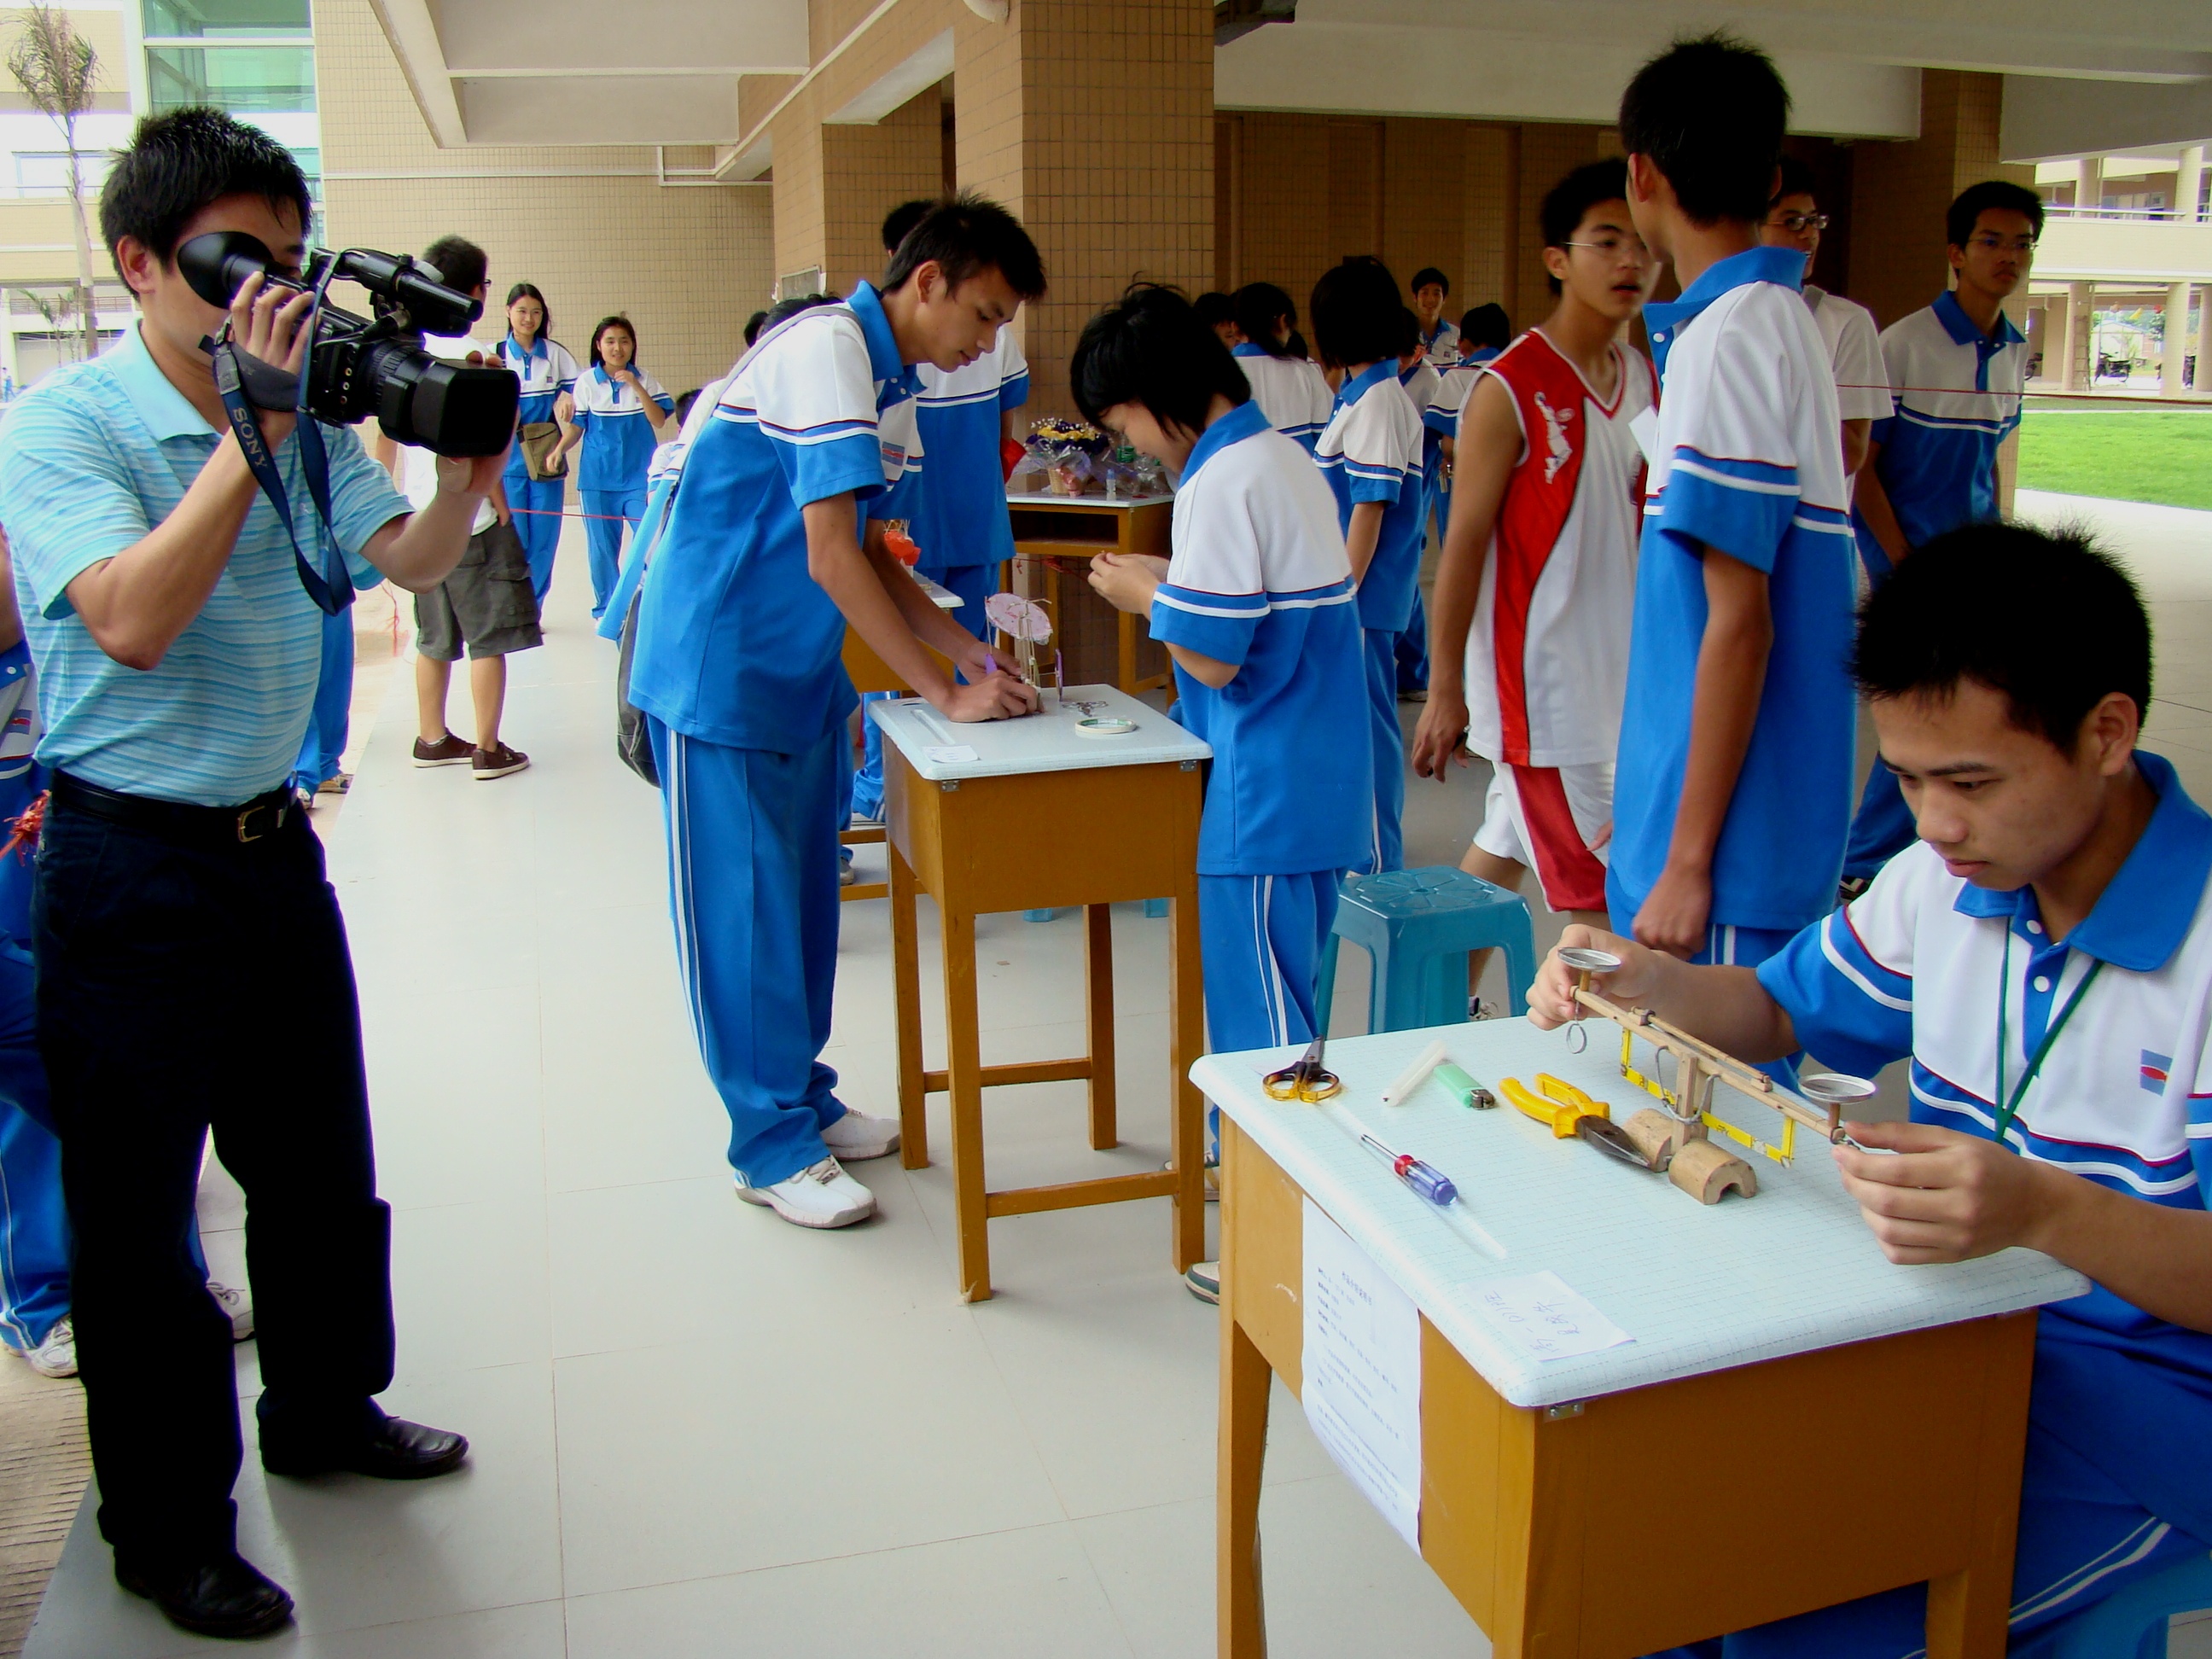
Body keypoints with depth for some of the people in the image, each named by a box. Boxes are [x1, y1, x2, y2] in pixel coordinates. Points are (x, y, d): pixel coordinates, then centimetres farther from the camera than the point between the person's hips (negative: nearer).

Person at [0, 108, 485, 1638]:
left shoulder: (305, 416, 6)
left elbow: (409, 562, -1)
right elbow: (134, 621, -26)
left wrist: (471, 463, -19)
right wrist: (251, 434, -28)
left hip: (275, 839, 6)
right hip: (135, 867, -6)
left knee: (320, 1162, 19)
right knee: (138, 1212, 7)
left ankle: (327, 1410, 41)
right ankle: (170, 1528, 24)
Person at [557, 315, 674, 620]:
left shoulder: (645, 381, 2)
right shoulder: (586, 383, 0)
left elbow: (660, 420, -8)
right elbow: (576, 426, 3)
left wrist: (637, 387, -17)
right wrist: (558, 450, -11)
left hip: (638, 477, 0)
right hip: (597, 479, 0)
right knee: (602, 547, 7)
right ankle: (605, 610, 20)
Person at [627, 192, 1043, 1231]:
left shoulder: (892, 384, 11)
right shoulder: (825, 349, -19)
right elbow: (830, 557, -23)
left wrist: (966, 648, 3)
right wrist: (947, 693, -20)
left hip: (799, 673, 9)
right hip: (719, 669, -9)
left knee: (804, 896, 15)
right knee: (743, 907, 0)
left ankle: (804, 1099, 29)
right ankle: (772, 1146, 11)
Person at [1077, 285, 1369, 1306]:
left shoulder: (1223, 484, -18)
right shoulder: (1282, 457, 11)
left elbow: (1215, 655, -19)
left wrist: (1145, 598, -3)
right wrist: (1171, 580, 13)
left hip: (1268, 800, -10)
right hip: (1313, 785, 10)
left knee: (1263, 1021, 0)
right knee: (1281, 1000, 20)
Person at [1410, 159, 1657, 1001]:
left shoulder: (1647, 379, 8)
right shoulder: (1510, 390, -13)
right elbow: (1464, 542, -13)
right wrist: (1445, 690, -13)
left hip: (1616, 672, 7)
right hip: (1537, 677, -7)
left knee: (1505, 851, 16)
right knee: (1600, 891, -3)